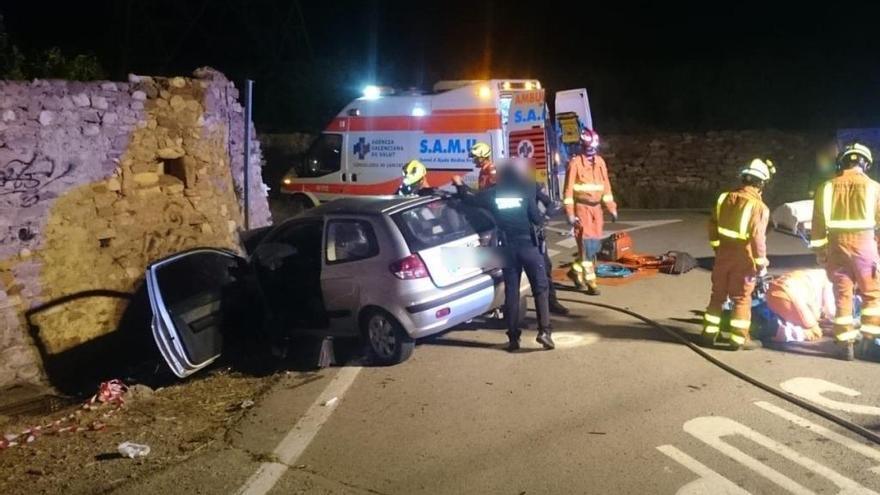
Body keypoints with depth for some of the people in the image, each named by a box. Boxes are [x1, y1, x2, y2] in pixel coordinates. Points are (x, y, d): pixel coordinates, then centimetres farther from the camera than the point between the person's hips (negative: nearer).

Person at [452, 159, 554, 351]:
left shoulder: (493, 194, 4)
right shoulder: (525, 192, -1)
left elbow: (469, 200, 14)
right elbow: (537, 219, -4)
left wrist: (459, 185, 30)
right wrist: (542, 219, 19)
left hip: (508, 247, 3)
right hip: (527, 244, -2)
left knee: (511, 292, 8)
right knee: (540, 287, 1)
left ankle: (513, 337, 8)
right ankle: (544, 330, -12)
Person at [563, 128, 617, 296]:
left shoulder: (600, 162, 9)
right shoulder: (575, 162, -9)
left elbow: (606, 187, 13)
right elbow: (568, 190, -10)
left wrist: (612, 208, 10)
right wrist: (570, 213, -15)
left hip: (596, 207, 6)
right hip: (581, 208, -6)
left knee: (595, 243, 8)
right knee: (586, 243, -8)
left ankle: (576, 270, 27)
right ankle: (590, 281, -3)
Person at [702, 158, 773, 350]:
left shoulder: (725, 197, 2)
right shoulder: (758, 206, -17)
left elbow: (713, 224, 9)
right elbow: (757, 237, -20)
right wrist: (761, 263, -11)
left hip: (723, 253, 5)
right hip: (743, 257, -5)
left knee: (718, 294, 16)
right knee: (742, 299, 5)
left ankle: (709, 332, 22)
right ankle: (738, 338, 8)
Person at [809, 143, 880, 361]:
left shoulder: (827, 188, 7)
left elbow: (818, 222, 7)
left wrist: (820, 251, 12)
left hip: (836, 244, 2)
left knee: (842, 294, 6)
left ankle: (846, 343, 6)